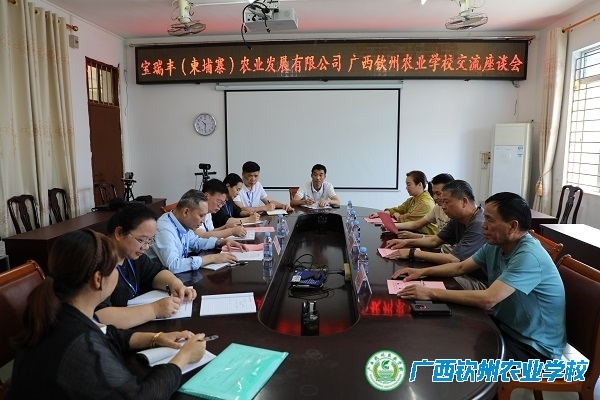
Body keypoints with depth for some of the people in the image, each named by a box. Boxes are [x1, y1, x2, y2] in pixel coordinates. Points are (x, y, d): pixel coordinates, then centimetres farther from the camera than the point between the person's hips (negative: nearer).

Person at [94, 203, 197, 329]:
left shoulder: (130, 254, 3)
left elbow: (156, 272, 16)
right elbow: (99, 318, -35)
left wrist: (175, 283, -6)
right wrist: (154, 310, -31)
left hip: (138, 329, 8)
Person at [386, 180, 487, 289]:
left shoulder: (479, 225, -25)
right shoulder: (457, 219, 6)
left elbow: (452, 260, -30)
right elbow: (435, 240, 16)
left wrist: (412, 253, -24)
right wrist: (406, 242, 2)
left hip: (480, 281, -8)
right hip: (465, 274, 8)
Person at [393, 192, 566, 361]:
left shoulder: (529, 256, -29)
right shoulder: (494, 245, -1)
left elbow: (487, 299, -37)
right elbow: (461, 267, 12)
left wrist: (432, 293, -33)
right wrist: (423, 271, -2)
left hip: (533, 346, -8)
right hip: (505, 327, 8)